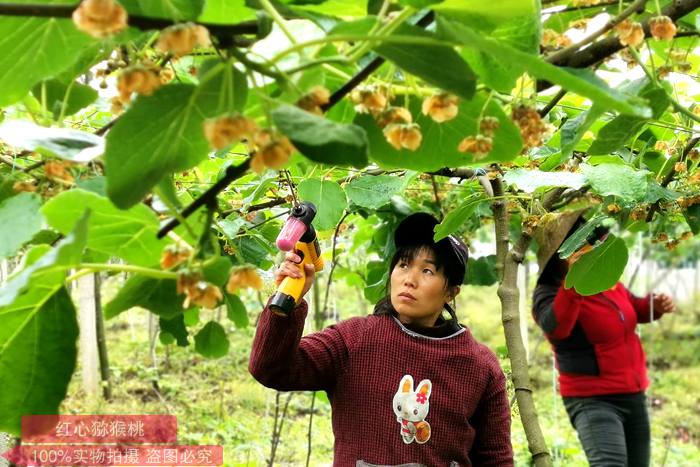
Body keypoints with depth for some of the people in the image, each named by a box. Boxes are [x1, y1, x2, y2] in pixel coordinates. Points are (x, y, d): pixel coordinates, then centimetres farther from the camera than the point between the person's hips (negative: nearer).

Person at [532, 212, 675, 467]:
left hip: (634, 394, 8)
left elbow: (631, 308, 24)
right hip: (593, 401, -8)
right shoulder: (550, 293, -18)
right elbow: (555, 327, -41)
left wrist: (654, 305, 2)